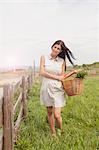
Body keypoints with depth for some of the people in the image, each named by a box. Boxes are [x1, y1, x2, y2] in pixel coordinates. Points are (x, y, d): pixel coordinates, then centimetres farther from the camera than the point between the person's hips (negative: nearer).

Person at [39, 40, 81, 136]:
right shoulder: (44, 57, 2)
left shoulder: (62, 61, 4)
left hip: (57, 90, -1)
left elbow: (62, 77, 8)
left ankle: (61, 132, 22)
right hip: (46, 88, 1)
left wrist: (74, 72, -1)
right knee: (49, 112, 12)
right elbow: (42, 72, -8)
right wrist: (57, 77, -9)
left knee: (57, 115, -7)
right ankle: (53, 133, 31)